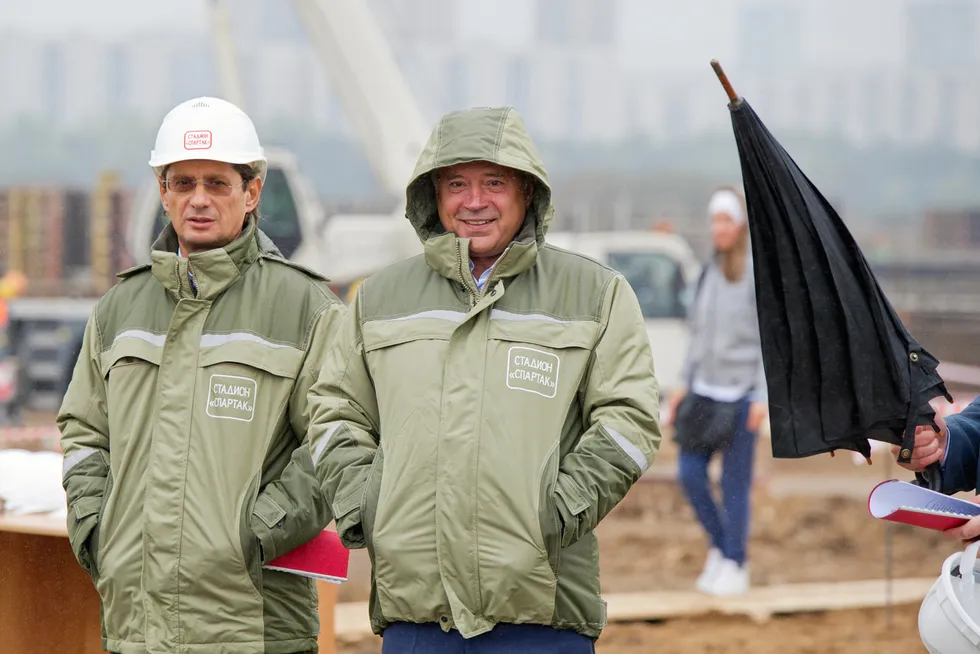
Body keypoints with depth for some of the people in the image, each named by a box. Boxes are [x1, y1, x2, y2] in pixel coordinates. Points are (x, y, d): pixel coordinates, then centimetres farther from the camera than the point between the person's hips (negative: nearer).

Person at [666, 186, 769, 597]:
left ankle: (735, 567, 9)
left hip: (741, 393, -6)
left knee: (735, 482, -2)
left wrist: (762, 397, -15)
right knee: (690, 473, 1)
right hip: (705, 390, 6)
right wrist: (685, 385, 14)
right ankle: (719, 547, 20)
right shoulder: (709, 273, 10)